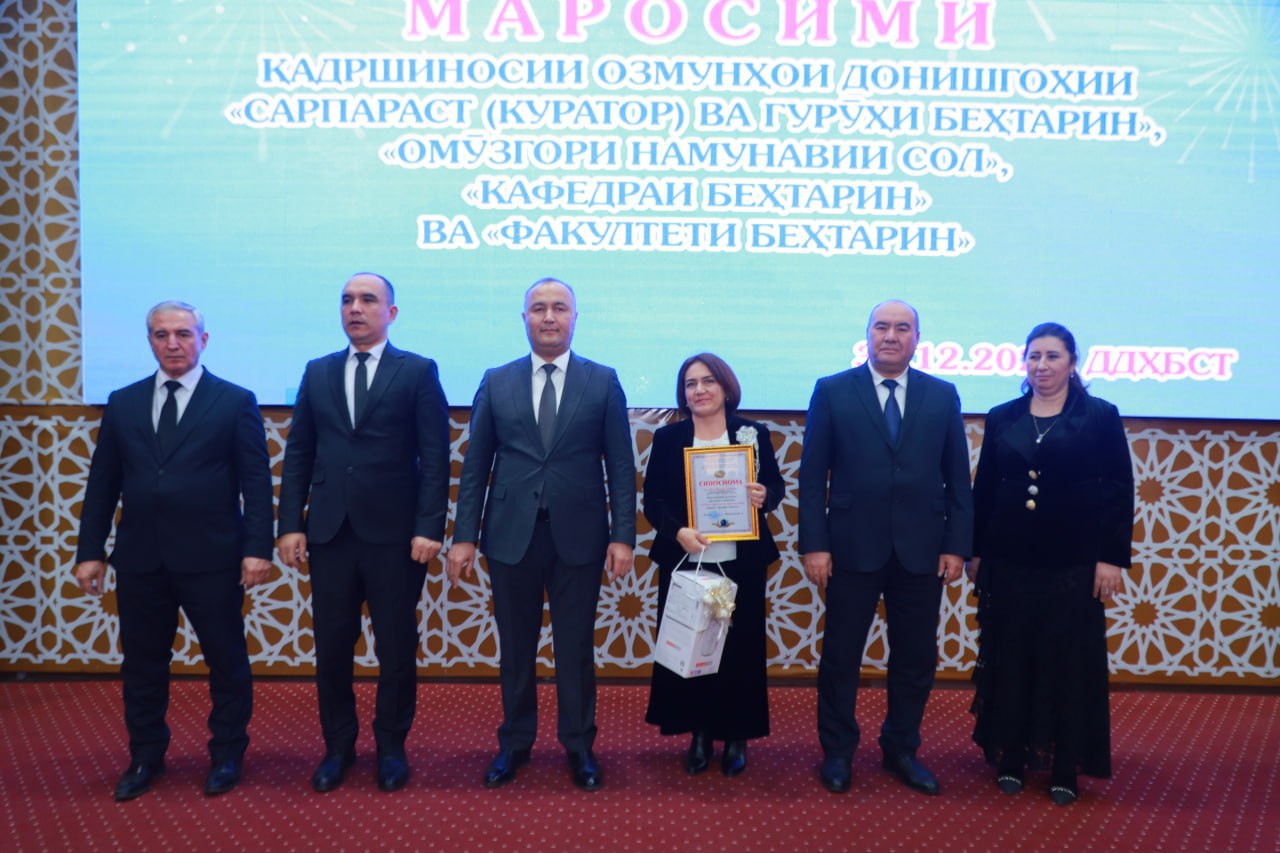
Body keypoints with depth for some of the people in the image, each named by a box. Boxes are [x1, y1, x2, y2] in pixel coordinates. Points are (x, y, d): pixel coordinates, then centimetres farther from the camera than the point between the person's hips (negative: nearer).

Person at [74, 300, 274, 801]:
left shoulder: (235, 402, -1)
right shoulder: (122, 403, 9)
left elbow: (256, 482, -5)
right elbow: (101, 484, 10)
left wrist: (257, 548, -12)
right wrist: (90, 551, 5)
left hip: (212, 558, -3)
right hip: (139, 558, 3)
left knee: (226, 661, 7)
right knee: (142, 665, 13)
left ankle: (227, 755, 25)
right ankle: (145, 758, 30)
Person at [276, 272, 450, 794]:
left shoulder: (419, 372, 0)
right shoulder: (318, 373, 11)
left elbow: (435, 457, -5)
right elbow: (298, 453, 9)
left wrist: (429, 527, -13)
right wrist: (290, 524, 1)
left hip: (394, 535, -3)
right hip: (329, 533, 3)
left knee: (396, 647, 6)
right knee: (331, 647, 9)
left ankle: (391, 747, 24)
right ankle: (338, 747, 26)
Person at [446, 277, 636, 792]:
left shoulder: (603, 382, 2)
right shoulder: (496, 383, 6)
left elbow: (621, 466, 0)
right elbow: (475, 466, 5)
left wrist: (623, 535, -6)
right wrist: (465, 535, -1)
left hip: (578, 537, -1)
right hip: (511, 535, 1)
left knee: (576, 647, 8)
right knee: (515, 647, 11)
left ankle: (579, 746, 25)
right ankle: (514, 744, 28)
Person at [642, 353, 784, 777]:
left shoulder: (754, 433, 3)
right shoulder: (668, 438, 3)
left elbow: (775, 484, 6)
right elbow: (653, 498, -1)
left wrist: (765, 496, -17)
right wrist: (677, 531, -18)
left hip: (741, 564, 0)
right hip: (684, 562, 1)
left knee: (739, 648, 5)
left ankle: (736, 736, 21)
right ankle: (699, 734, 22)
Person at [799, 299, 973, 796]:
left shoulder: (943, 396, 6)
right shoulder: (832, 391, 0)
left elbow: (958, 478, 6)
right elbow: (812, 475, -2)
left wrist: (957, 545, -1)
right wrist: (814, 544, -8)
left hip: (922, 550, 2)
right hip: (853, 547, -2)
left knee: (916, 658, 11)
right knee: (841, 655, 8)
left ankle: (901, 750, 29)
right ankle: (838, 752, 25)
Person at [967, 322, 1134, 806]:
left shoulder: (1100, 416, -1)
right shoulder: (1002, 418, 6)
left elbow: (1120, 492, -3)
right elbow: (983, 490, 8)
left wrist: (1112, 557, -9)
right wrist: (974, 550, 6)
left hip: (1073, 565, -2)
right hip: (1008, 561, 2)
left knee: (1069, 663, 6)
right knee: (1009, 659, 8)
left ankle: (1065, 768, 19)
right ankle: (1010, 757, 22)